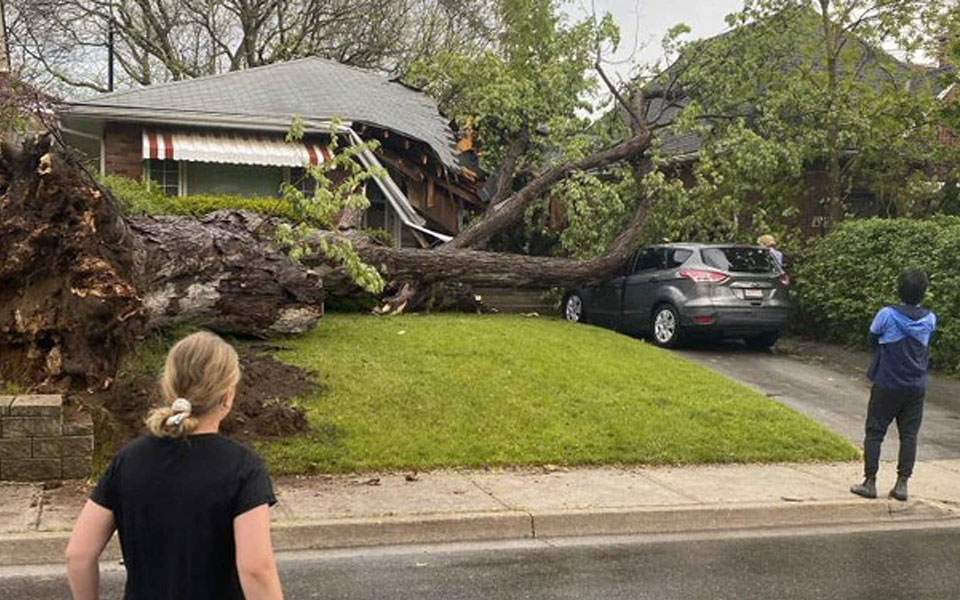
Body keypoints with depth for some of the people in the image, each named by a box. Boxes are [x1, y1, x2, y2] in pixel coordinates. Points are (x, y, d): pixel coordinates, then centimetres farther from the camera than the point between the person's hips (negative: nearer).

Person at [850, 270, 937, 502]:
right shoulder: (930, 319, -1)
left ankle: (870, 482, 6)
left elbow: (873, 339, 2)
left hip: (887, 385, -3)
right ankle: (902, 483, 8)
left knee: (875, 432, 5)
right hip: (916, 387, 3)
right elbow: (926, 348, 12)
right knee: (909, 435, 9)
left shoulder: (887, 315, -12)